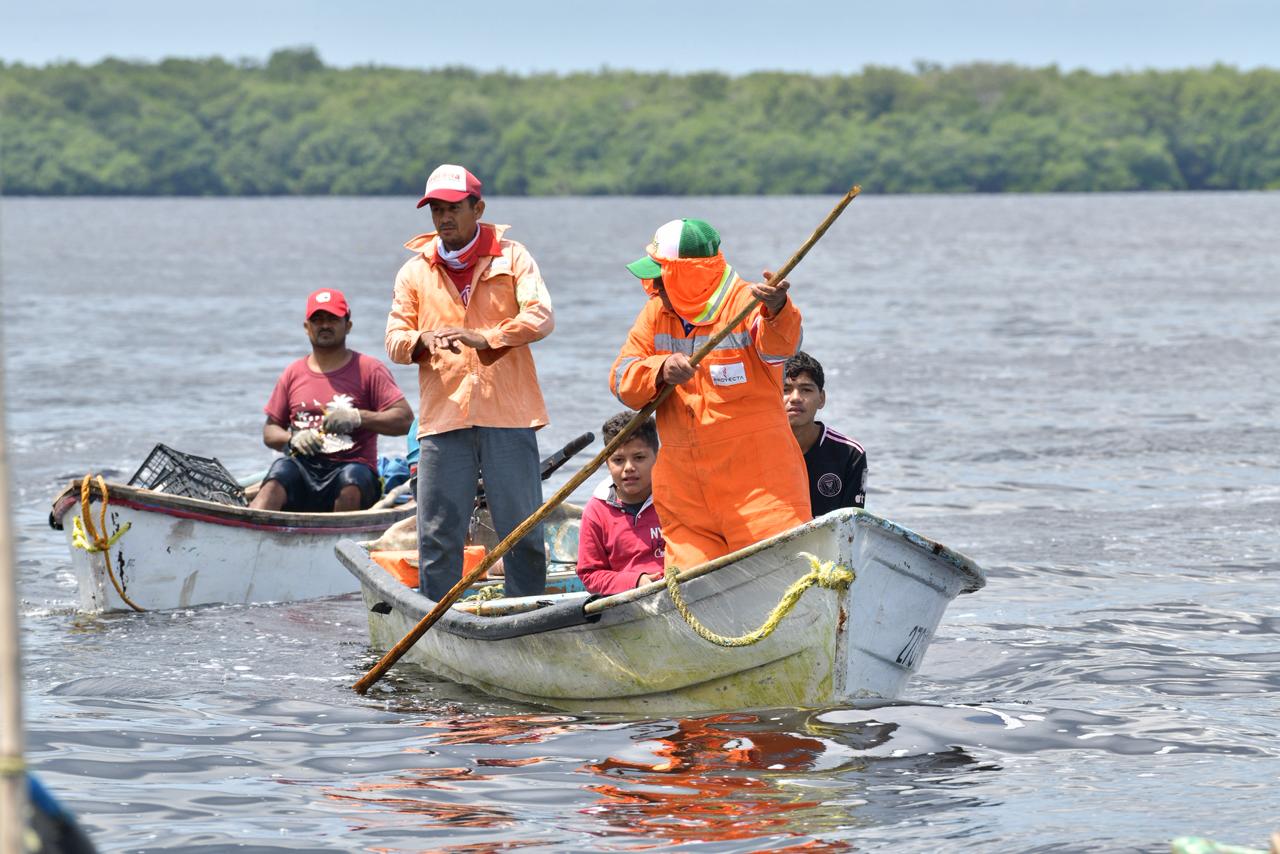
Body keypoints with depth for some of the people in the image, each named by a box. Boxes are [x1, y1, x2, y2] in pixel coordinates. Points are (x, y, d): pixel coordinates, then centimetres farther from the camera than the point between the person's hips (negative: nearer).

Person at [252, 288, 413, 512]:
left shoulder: (369, 369, 7)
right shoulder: (293, 374, 18)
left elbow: (405, 420, -2)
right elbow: (269, 431, 18)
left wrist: (358, 417, -15)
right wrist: (293, 439, -4)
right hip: (304, 469, 2)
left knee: (353, 477, -36)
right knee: (281, 470, -31)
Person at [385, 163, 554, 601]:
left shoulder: (511, 257, 6)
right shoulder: (414, 272, 13)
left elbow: (540, 316, -8)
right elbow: (394, 341, 7)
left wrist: (485, 338, -23)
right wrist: (422, 340, -17)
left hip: (507, 415, -2)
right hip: (443, 417, 2)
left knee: (522, 529, 0)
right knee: (438, 533, -1)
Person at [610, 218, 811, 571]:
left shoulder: (747, 303, -10)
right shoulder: (656, 313, 8)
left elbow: (780, 346, -31)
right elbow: (621, 380, 2)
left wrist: (777, 310, -54)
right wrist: (661, 370, -20)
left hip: (756, 474, -5)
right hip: (683, 486, 5)